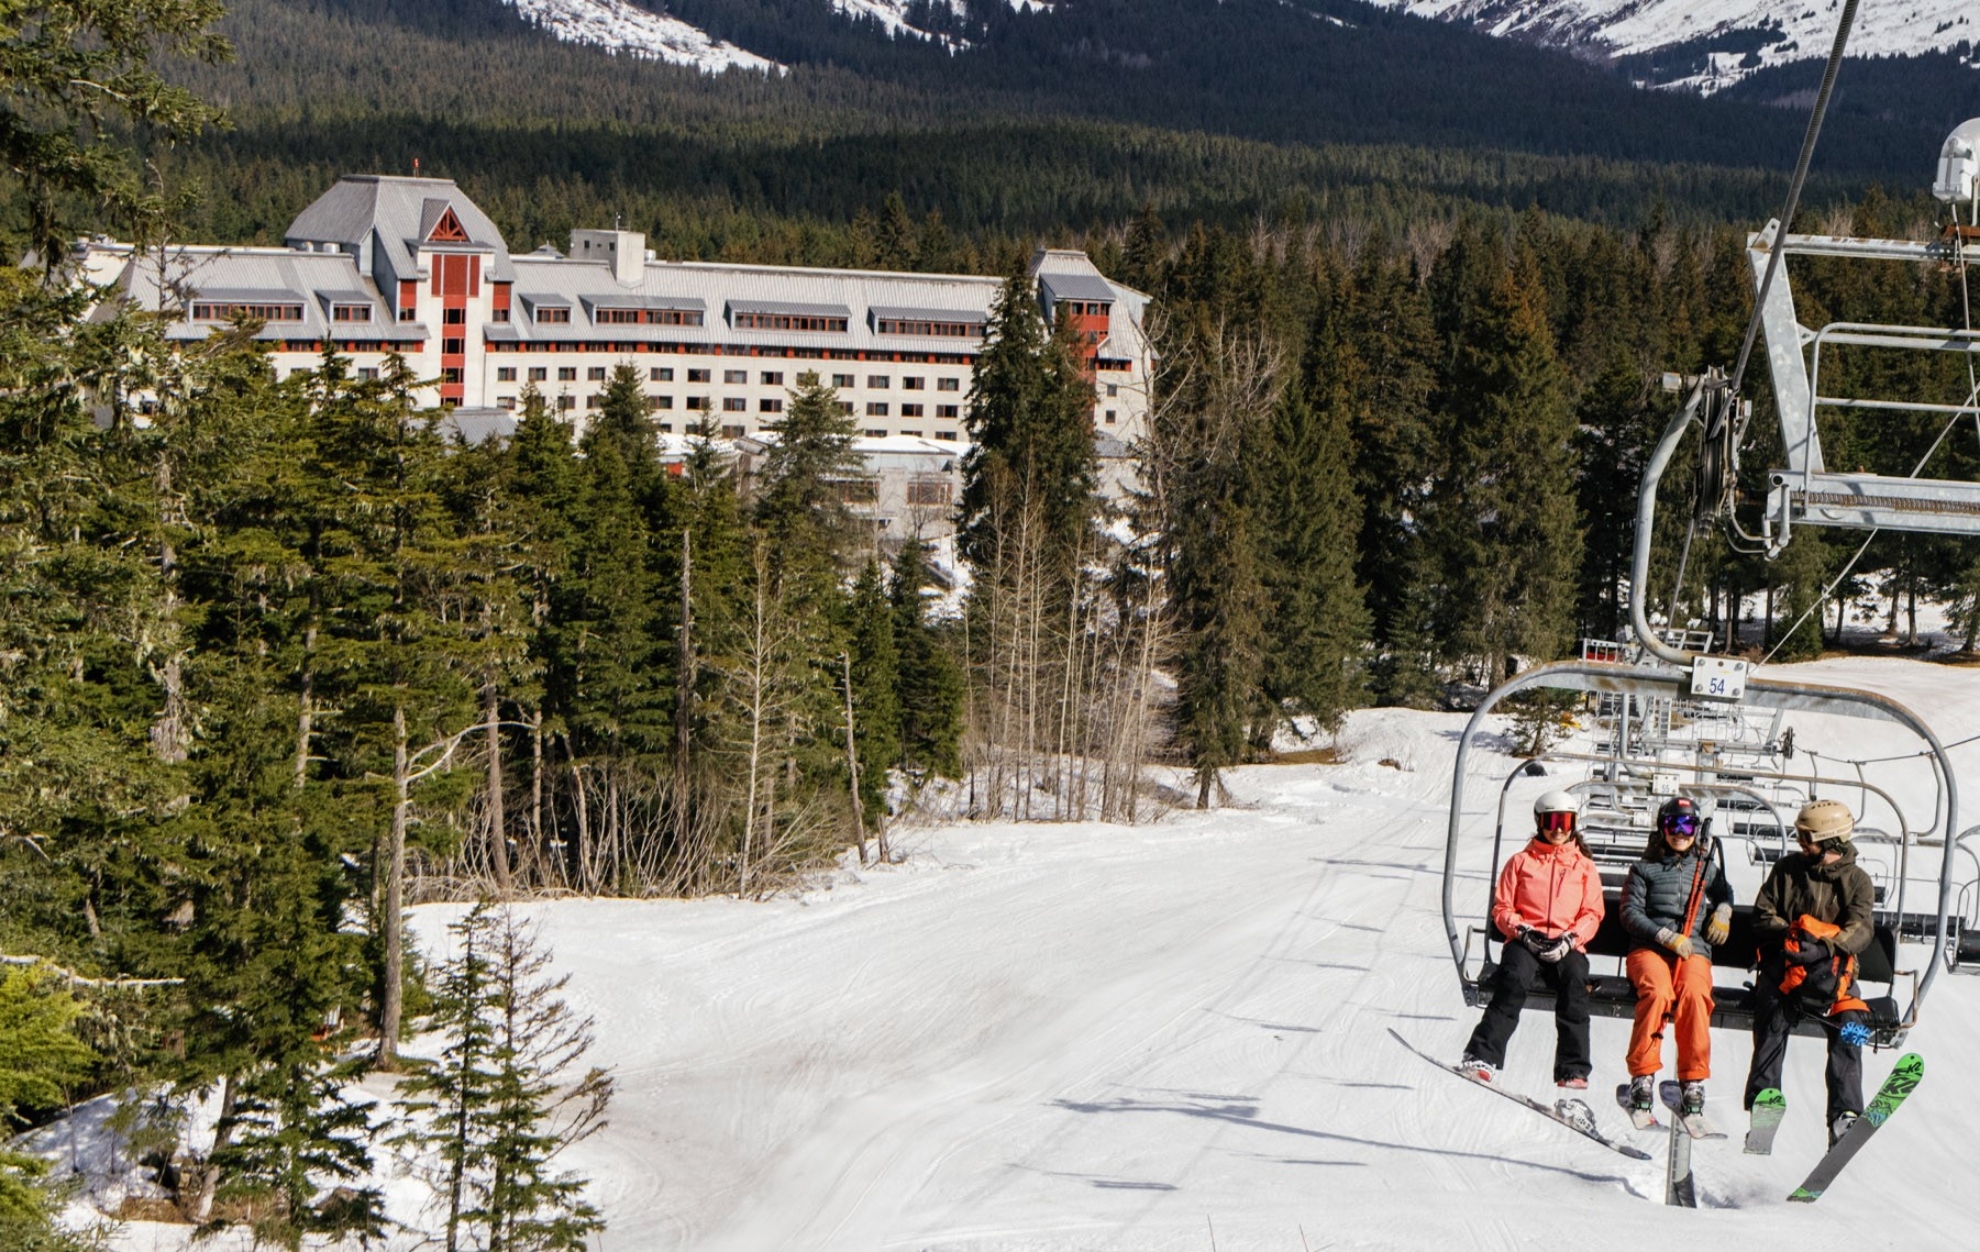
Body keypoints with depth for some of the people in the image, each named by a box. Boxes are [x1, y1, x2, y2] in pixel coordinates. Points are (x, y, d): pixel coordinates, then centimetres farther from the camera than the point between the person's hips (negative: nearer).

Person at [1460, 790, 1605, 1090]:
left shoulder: (1584, 867, 19)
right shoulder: (1521, 861, 17)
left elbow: (1592, 914, 11)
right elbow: (1501, 907, 11)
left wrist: (1570, 939, -9)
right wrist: (1522, 930, -9)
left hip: (1567, 945, 1)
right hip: (1524, 940, 0)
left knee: (1574, 982, -31)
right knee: (1515, 979, -32)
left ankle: (1573, 1070, -29)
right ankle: (1484, 1056, -36)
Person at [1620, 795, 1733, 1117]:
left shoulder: (1709, 870, 22)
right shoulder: (1644, 869, 13)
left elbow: (1725, 895, 37)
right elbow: (1631, 914, 3)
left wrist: (1722, 911, 13)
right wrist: (1667, 937, -10)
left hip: (1694, 950, 1)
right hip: (1648, 948, -1)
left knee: (1694, 994, -32)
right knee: (1657, 991, -34)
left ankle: (1694, 1081, -29)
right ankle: (1643, 1076, -30)